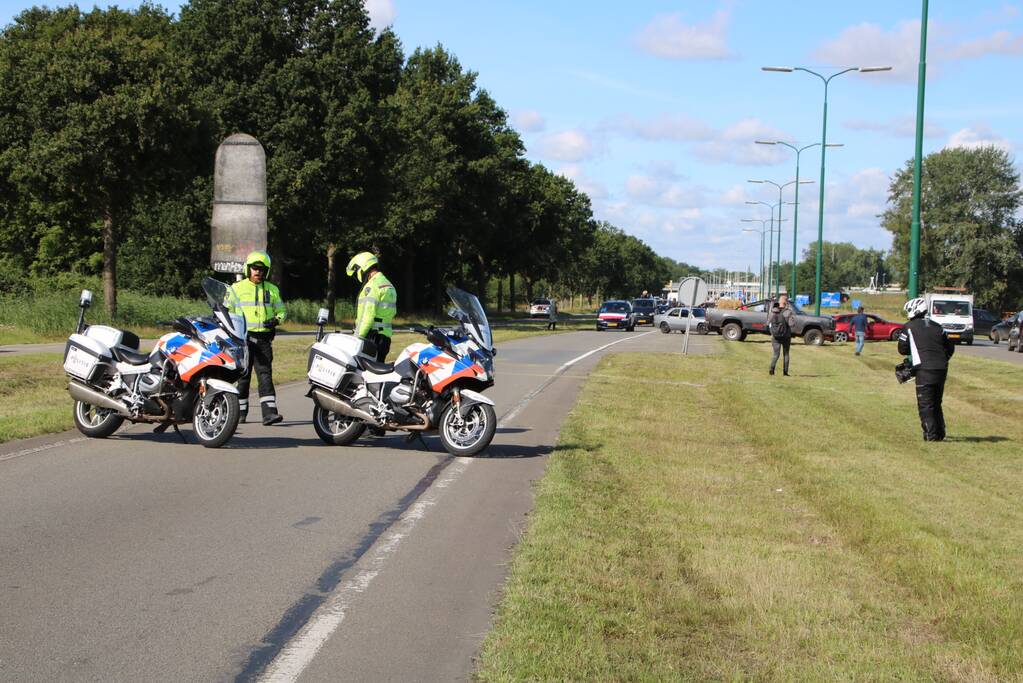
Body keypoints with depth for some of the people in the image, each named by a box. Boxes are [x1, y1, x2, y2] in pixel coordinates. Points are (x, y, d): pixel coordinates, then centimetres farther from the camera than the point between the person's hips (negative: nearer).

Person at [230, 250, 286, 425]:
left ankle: (269, 412, -16)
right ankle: (240, 411, 15)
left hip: (264, 337, 1)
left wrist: (276, 320, -2)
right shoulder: (237, 288, 6)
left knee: (265, 374, -8)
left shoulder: (272, 290, 13)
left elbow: (281, 311, 20)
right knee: (242, 375, 4)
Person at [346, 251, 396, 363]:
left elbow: (367, 315, -18)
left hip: (372, 337, -10)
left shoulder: (372, 286, -11)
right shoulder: (389, 285, 20)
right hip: (386, 336, 10)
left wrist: (358, 337, -16)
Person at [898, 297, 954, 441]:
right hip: (941, 369, 6)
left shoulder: (909, 327, 2)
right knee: (937, 403, 18)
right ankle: (940, 432, 19)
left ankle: (931, 434, -6)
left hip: (924, 369, -6)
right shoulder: (937, 326, 17)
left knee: (925, 404, -1)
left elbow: (902, 349, 4)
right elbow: (950, 348, 19)